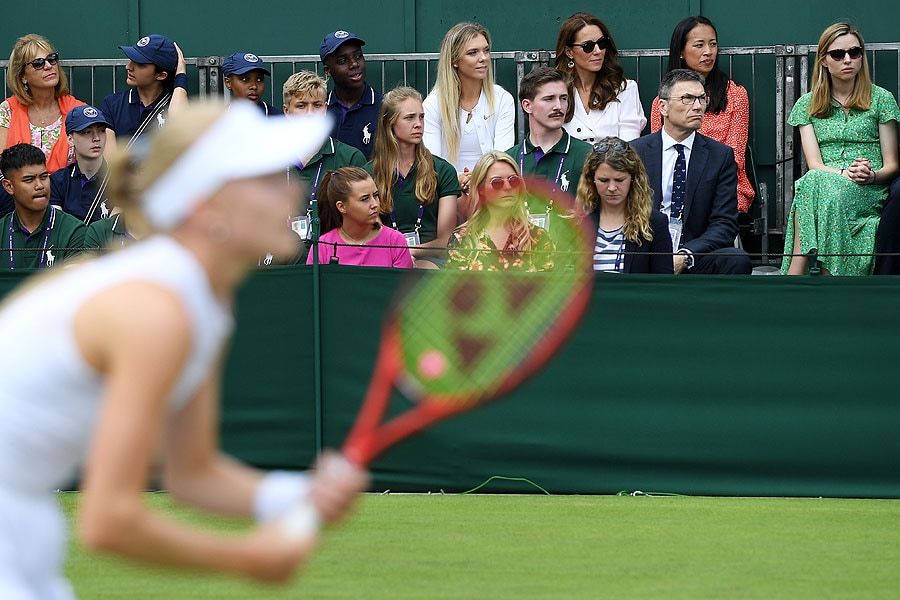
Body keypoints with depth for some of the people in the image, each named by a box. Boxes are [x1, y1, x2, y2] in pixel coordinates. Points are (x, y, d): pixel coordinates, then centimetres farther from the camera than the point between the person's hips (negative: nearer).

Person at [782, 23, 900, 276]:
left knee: (816, 184, -35)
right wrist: (846, 173, -17)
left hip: (870, 192, -1)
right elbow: (814, 165, 3)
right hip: (825, 186, 1)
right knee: (814, 180, -36)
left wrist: (871, 176, -14)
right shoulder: (807, 105, 16)